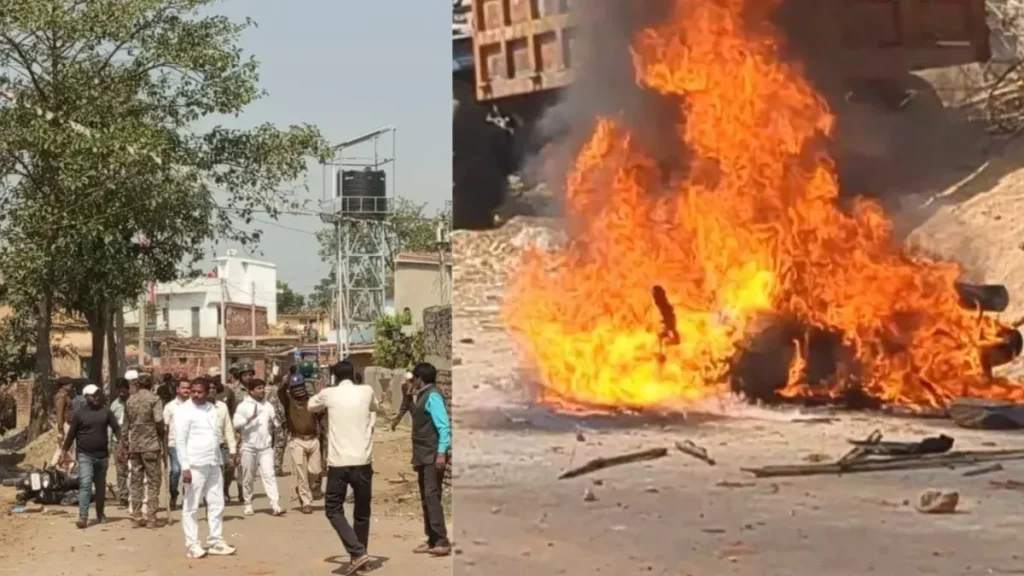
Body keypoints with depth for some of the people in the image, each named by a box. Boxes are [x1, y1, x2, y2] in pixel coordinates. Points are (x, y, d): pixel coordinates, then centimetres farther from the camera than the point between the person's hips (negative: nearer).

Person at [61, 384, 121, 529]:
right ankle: (83, 516, -19)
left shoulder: (106, 411, 3)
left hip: (102, 455, 3)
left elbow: (116, 428, 1)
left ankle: (100, 514, 28)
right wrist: (64, 452, 0)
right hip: (85, 456, -3)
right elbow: (71, 434, 2)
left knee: (101, 486, 13)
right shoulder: (79, 414, -1)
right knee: (85, 485, -15)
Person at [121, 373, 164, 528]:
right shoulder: (154, 399, -5)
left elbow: (126, 425, 11)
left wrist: (126, 443, 19)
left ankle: (136, 517, 11)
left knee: (136, 482, 10)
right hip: (151, 445, -4)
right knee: (153, 482, 1)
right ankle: (151, 517, -2)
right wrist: (162, 437, -3)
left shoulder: (130, 400, 10)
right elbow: (159, 420, -16)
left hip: (134, 445, 4)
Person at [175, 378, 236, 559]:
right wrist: (185, 467, -18)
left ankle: (216, 542, 17)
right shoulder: (184, 411, -8)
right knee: (191, 506, 1)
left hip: (213, 464, 7)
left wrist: (219, 461, 13)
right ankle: (192, 544, 6)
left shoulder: (212, 409, 11)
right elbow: (180, 440, -12)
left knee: (217, 504, 9)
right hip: (195, 465, -7)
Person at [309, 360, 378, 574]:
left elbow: (311, 406, 24)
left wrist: (319, 392, 43)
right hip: (363, 461, 2)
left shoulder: (329, 394, 1)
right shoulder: (367, 391, 3)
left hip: (338, 463, -2)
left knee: (333, 509, 8)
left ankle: (358, 552, -7)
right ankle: (359, 554, 20)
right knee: (362, 512, 15)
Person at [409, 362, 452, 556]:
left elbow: (444, 426, -20)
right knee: (426, 498, 10)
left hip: (433, 456, -10)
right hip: (423, 456, 10)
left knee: (432, 495, -14)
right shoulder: (422, 396, 16)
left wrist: (442, 453, -26)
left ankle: (442, 541, -16)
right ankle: (432, 540, 13)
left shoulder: (432, 396, -12)